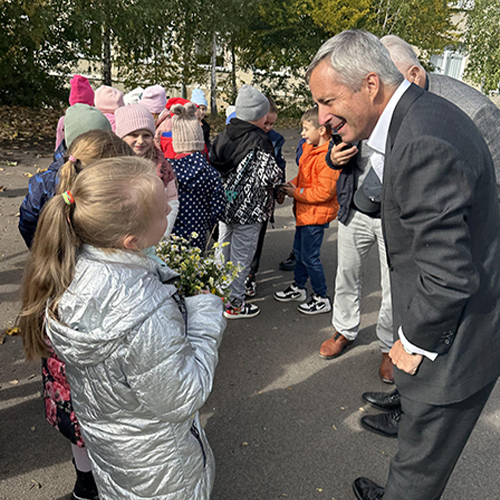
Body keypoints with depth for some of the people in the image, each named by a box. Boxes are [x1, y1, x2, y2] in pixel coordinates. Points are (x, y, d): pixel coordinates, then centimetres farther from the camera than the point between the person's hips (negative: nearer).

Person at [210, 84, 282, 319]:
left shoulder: (224, 134, 3)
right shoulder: (259, 141, -18)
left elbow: (212, 164, 7)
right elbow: (269, 176, -23)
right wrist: (279, 177, -2)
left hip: (224, 204, 7)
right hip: (248, 208, -7)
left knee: (223, 250, 22)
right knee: (241, 256, 5)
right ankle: (234, 304, 18)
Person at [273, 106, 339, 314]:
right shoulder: (310, 149, 7)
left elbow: (323, 192, -26)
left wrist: (296, 193, -18)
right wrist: (293, 184, 1)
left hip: (316, 214, -10)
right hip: (305, 211, 10)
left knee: (310, 257, 0)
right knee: (299, 251, 21)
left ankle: (321, 298, 17)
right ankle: (298, 287, 39)